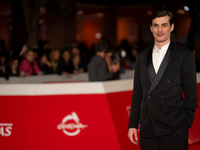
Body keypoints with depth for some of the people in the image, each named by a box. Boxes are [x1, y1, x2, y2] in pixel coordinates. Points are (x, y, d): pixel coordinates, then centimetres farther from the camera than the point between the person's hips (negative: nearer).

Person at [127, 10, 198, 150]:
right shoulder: (142, 56, 15)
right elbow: (137, 94, 16)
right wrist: (133, 124, 10)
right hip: (148, 130, 4)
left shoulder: (184, 54, 2)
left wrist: (187, 123, -5)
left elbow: (191, 93, 1)